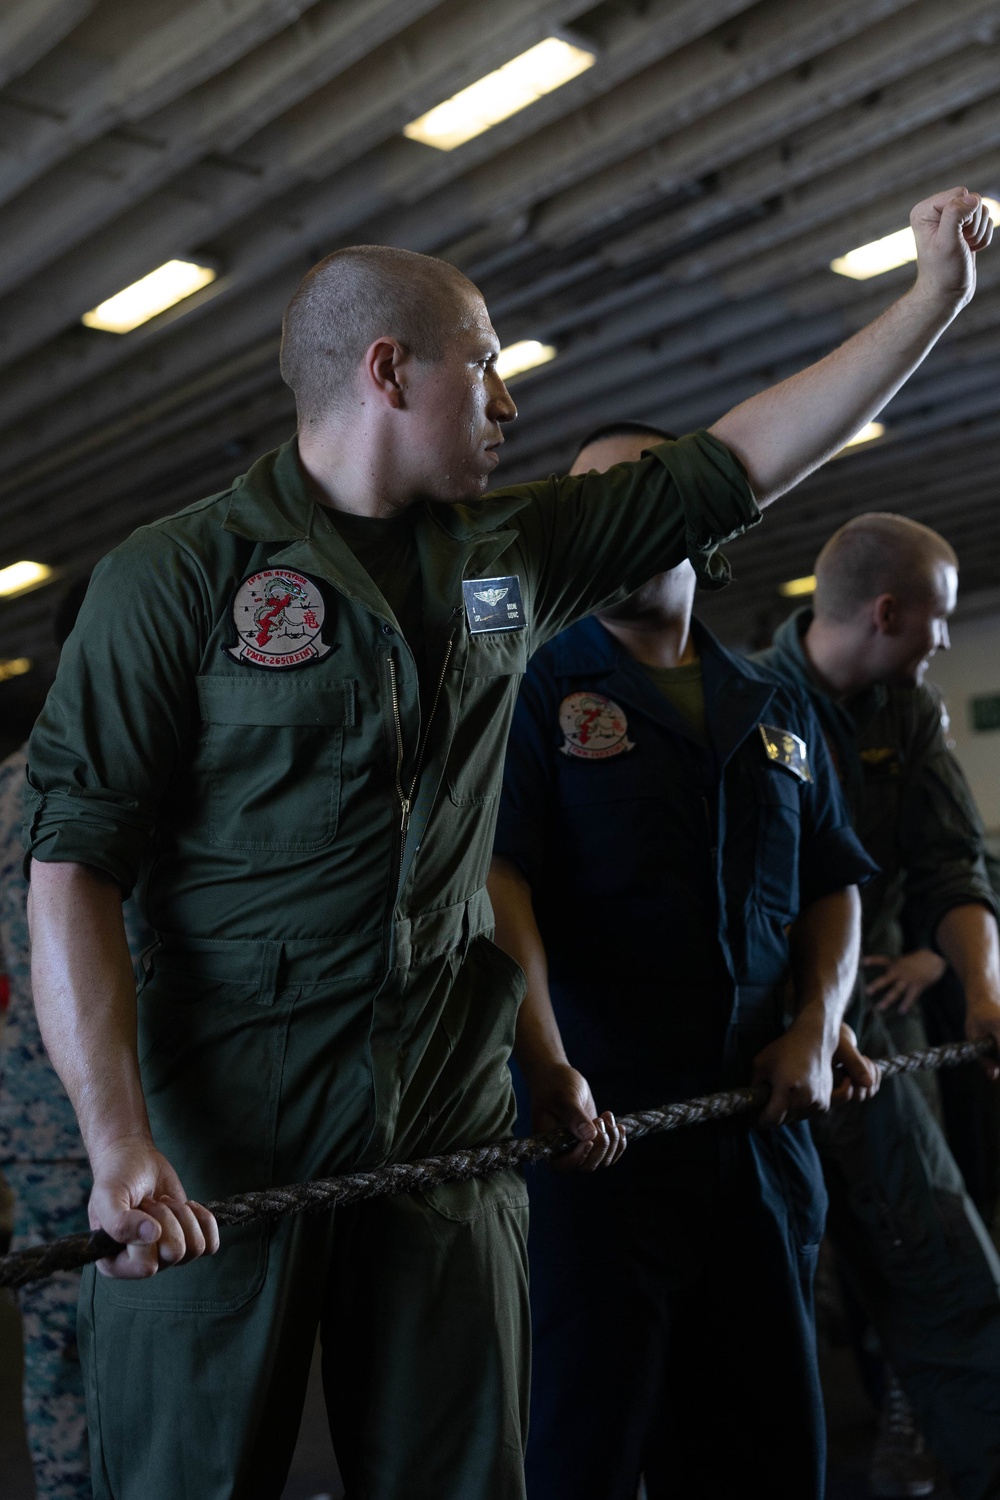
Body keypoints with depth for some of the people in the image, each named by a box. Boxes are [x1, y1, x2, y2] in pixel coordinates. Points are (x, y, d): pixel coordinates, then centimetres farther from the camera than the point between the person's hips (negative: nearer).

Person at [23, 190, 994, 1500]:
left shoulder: (512, 553, 10)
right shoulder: (175, 577, -5)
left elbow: (741, 465, 16)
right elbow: (73, 868, -9)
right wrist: (120, 1145, -19)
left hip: (448, 1131, 4)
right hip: (222, 1139, -4)